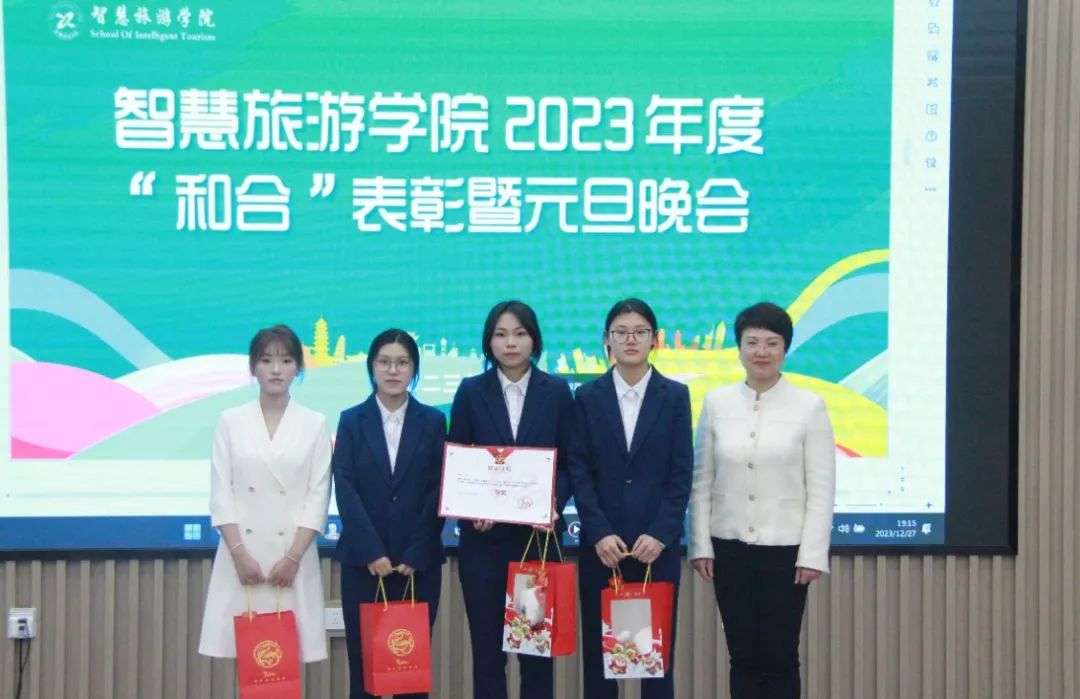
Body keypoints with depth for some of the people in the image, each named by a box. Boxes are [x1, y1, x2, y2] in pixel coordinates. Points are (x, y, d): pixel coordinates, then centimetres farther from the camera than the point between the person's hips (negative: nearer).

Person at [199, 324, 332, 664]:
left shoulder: (315, 424, 4)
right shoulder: (231, 421, 5)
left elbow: (318, 496, 0)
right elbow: (221, 493, 2)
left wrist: (293, 557, -10)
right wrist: (239, 553, -9)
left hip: (293, 556, 0)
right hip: (242, 554, 0)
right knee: (243, 648, -1)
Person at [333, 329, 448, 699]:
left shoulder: (433, 421, 5)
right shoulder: (351, 420, 5)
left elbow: (439, 491, -1)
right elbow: (344, 488, -4)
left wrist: (416, 555, -10)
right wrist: (373, 552, -13)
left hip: (419, 562, 0)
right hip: (363, 561, 0)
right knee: (364, 659, 2)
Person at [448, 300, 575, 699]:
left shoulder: (557, 392, 5)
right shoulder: (471, 392, 4)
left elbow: (569, 463, 5)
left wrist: (554, 503, -14)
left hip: (538, 536, 0)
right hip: (483, 539, 0)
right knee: (487, 647, 4)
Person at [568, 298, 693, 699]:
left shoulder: (675, 395, 5)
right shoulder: (588, 396, 6)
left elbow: (681, 473, 0)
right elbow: (578, 470, 0)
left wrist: (660, 534, -11)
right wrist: (599, 533, -11)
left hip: (657, 543, 0)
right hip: (601, 544, 0)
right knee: (598, 647, 4)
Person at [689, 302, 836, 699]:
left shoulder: (809, 406, -4)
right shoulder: (716, 402, 3)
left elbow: (822, 489, -5)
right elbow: (701, 482, 6)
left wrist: (812, 554, -10)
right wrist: (701, 545, 2)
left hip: (785, 549, -2)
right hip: (730, 548, 2)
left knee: (780, 657, 3)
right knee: (743, 655, 7)